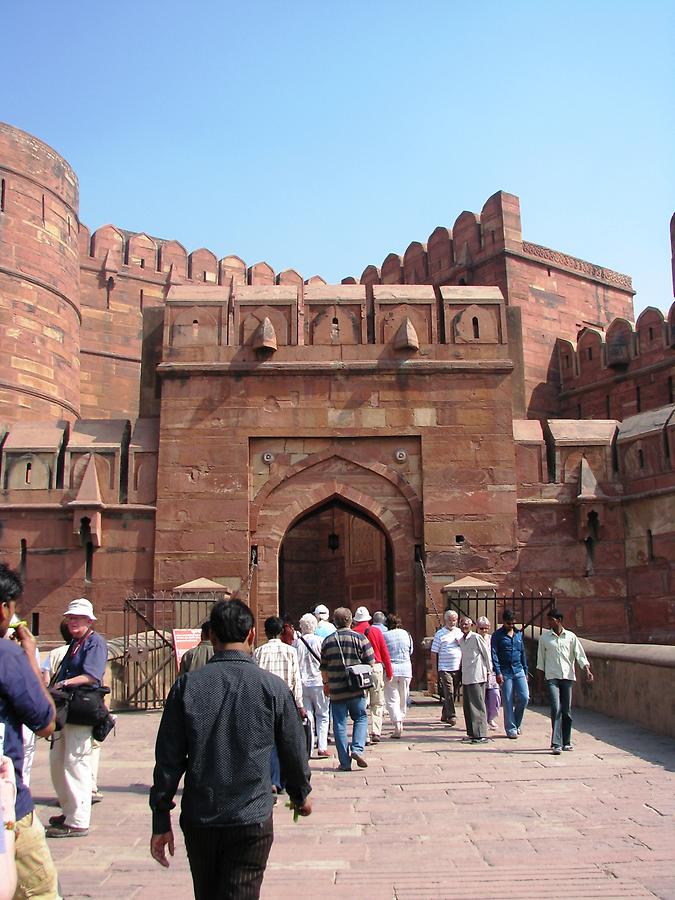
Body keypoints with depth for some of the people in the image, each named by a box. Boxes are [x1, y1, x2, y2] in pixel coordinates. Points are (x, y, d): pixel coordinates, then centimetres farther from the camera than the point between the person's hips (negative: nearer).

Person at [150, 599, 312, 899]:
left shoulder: (186, 686, -6)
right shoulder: (273, 687, -8)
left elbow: (168, 759, -4)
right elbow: (294, 751, 1)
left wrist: (161, 821, 6)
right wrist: (301, 795, 20)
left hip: (198, 820, 3)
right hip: (252, 820, -2)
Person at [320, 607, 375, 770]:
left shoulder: (327, 641, 3)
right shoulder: (360, 638, -4)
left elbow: (323, 668, 8)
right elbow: (370, 662, -3)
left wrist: (326, 683, 23)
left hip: (336, 690, 1)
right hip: (357, 689, -1)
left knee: (339, 724, 7)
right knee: (360, 718, 15)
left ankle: (345, 762, 8)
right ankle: (357, 749, -4)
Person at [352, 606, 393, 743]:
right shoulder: (376, 632, 3)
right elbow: (385, 653, 5)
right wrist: (389, 672, 11)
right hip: (376, 668, 0)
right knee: (377, 703, 9)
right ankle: (376, 732, 1)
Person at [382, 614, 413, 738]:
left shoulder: (384, 636, -8)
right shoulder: (406, 634, 3)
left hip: (390, 670, -3)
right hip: (405, 669, 3)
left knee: (392, 699, -1)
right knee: (403, 698, 17)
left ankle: (397, 725, -14)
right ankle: (401, 722, 26)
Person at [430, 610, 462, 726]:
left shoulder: (459, 632, 12)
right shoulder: (440, 634, -2)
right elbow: (434, 652, -2)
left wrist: (460, 642, 0)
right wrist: (434, 669, -4)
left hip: (458, 668, 5)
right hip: (445, 668, -5)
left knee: (454, 693, 10)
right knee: (449, 693, -10)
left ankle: (445, 715, 22)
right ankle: (451, 716, -6)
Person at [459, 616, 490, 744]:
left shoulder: (476, 637, -10)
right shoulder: (461, 640, 13)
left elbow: (486, 653, -5)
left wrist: (487, 670, -1)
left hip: (477, 677, -8)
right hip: (466, 678, 8)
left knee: (477, 705, -7)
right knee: (467, 705, 10)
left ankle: (481, 735, -5)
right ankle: (472, 733, 19)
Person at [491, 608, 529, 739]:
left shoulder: (519, 634, 13)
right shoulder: (497, 635, -2)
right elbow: (494, 654, -7)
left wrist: (525, 671, 17)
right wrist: (498, 672, -15)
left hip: (519, 670, 4)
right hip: (505, 672, -4)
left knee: (524, 697, -5)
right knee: (508, 702, -1)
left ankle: (516, 723, 18)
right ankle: (511, 729, 10)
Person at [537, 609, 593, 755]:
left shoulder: (571, 636, 6)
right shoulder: (544, 637, 6)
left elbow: (580, 655, 3)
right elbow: (541, 658, 11)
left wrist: (587, 670, -11)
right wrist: (541, 676, 9)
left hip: (568, 676, 1)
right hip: (552, 677, -1)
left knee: (567, 710, 7)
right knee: (556, 709, -12)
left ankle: (566, 741, 20)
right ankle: (556, 744, -13)